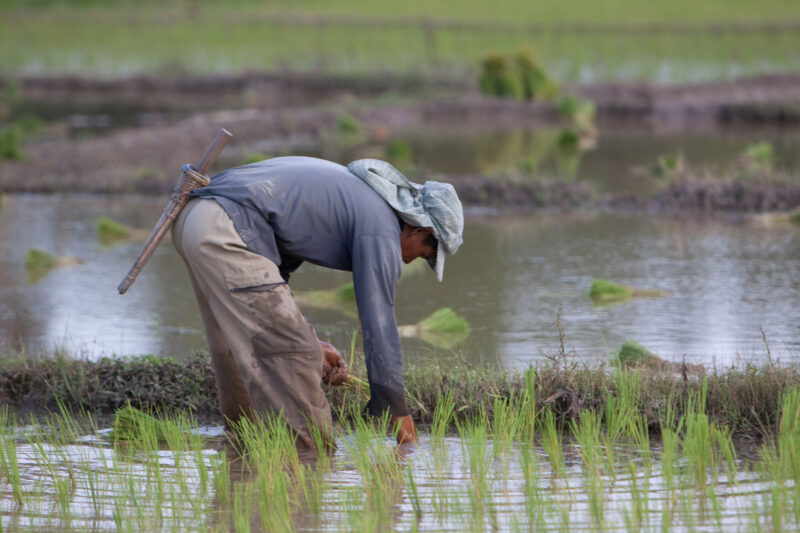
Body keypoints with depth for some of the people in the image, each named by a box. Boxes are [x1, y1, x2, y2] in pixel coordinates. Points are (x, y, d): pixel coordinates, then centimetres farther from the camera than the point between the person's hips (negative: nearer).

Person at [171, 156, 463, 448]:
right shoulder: (381, 228, -2)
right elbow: (378, 322, -3)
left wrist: (309, 342, 27)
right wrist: (398, 410, 3)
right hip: (228, 234, -10)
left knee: (240, 351, 22)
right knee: (294, 354, -5)